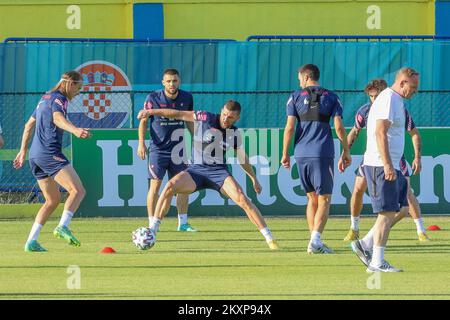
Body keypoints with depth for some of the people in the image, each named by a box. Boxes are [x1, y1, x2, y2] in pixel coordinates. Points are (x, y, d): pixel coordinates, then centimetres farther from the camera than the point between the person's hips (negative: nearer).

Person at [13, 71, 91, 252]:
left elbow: (29, 125, 31)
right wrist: (75, 131, -45)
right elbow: (57, 119, -27)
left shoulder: (45, 98, 23)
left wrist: (23, 150, 39)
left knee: (53, 199, 17)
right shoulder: (59, 99, -5)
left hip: (35, 155, 10)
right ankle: (63, 227, -36)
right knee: (78, 191, -18)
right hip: (50, 153, -10)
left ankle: (31, 241, 10)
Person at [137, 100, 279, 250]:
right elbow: (179, 114, -6)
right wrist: (151, 112, -12)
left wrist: (254, 179, 25)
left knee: (242, 199, -20)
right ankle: (151, 232, -18)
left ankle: (270, 239, -11)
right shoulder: (205, 118, -5)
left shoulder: (234, 133, 3)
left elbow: (243, 158, 19)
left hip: (219, 171, 1)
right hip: (196, 170, -1)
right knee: (170, 186, -28)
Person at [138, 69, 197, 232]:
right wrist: (141, 143, -10)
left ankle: (183, 222, 14)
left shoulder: (186, 98, 1)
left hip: (177, 149, 4)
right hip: (158, 149, -4)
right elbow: (144, 121, -1)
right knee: (155, 184, -9)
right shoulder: (153, 98, -9)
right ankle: (152, 224, -4)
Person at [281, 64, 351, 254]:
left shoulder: (296, 97, 7)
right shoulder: (331, 97, 7)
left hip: (301, 154, 2)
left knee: (312, 199, 14)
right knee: (324, 200, 0)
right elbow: (339, 126, -1)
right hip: (323, 154, -2)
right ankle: (316, 240, -18)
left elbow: (290, 127, -1)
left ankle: (314, 240, 10)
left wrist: (285, 153, 5)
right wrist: (346, 152, 5)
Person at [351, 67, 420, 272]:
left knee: (401, 208, 11)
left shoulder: (397, 101, 19)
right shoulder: (388, 99, -13)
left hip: (390, 166, 10)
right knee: (387, 213, -9)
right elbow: (380, 133, -22)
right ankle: (377, 262, -6)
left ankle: (365, 245, 11)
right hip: (381, 164, -10)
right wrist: (388, 165, -26)